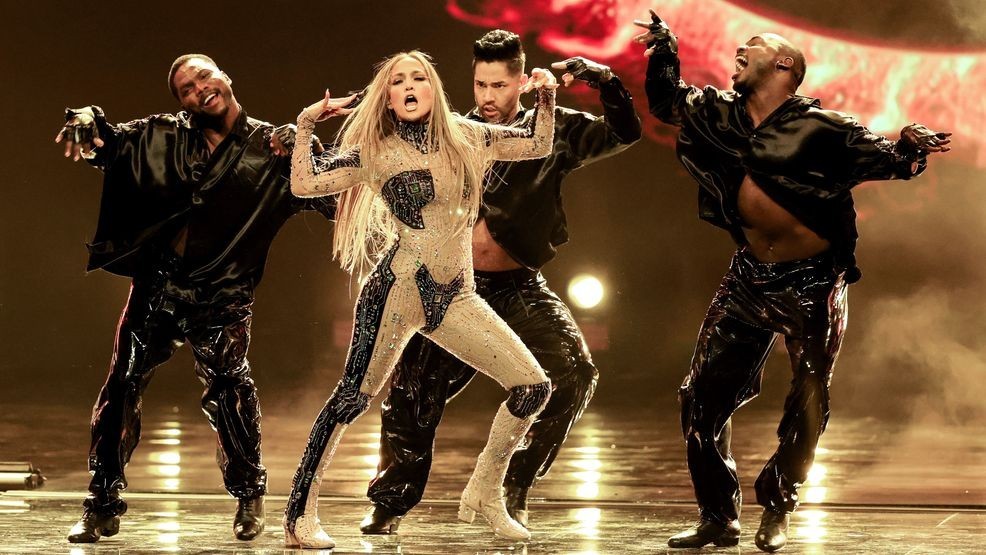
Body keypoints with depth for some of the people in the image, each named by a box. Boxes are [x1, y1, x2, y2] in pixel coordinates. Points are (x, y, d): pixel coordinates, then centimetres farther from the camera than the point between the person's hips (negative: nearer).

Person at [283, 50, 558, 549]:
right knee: (354, 396, -10)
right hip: (401, 286, -5)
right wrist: (306, 123, -8)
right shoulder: (376, 152, 0)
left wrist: (546, 97, 5)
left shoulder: (466, 138, 11)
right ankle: (300, 515, -3)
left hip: (457, 296, 5)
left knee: (534, 387, -1)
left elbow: (539, 145, 19)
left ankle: (484, 493, 15)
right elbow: (303, 185, -5)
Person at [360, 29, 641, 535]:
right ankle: (390, 502, 21)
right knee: (411, 394, 1)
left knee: (574, 374, -18)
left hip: (520, 290, -1)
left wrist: (603, 80, -23)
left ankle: (514, 488, -2)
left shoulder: (553, 130, 0)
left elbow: (625, 132, -7)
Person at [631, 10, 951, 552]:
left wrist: (908, 148, -36)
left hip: (813, 285, -5)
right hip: (751, 277, 5)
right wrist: (664, 51, 5)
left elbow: (885, 158, -15)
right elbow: (666, 102, 17)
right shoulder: (721, 114, 0)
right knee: (703, 396, 3)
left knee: (808, 406, 3)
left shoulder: (821, 129, -17)